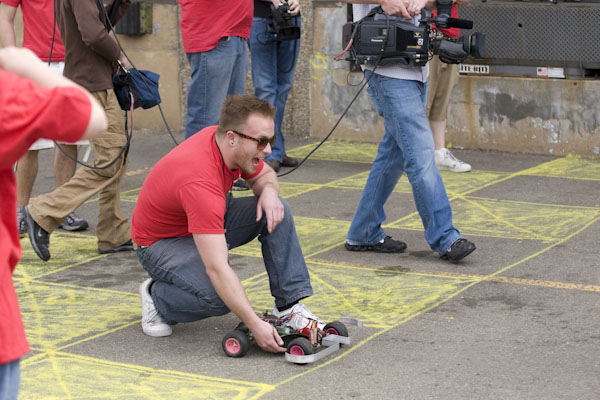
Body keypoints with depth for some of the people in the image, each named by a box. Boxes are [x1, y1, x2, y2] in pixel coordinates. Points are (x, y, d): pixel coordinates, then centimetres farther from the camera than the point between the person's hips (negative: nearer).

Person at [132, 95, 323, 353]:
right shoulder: (201, 181, -39)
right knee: (220, 298, -33)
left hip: (206, 224, 8)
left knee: (278, 212, -12)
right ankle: (158, 297, -3)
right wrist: (256, 326, -45)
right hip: (162, 243, -8)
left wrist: (269, 191, -17)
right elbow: (217, 269, -42)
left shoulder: (231, 144, -15)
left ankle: (289, 306, -6)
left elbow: (264, 174, 9)